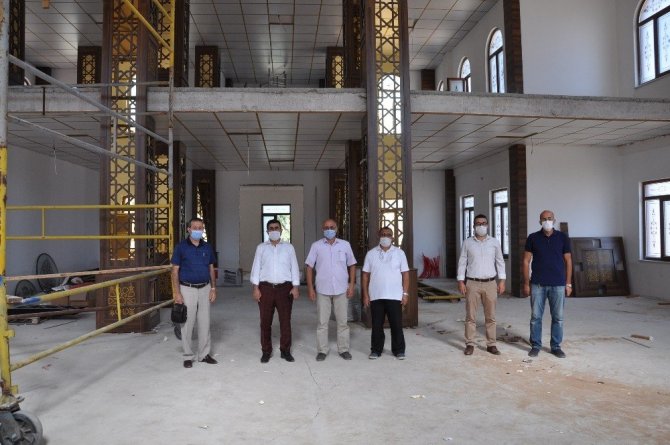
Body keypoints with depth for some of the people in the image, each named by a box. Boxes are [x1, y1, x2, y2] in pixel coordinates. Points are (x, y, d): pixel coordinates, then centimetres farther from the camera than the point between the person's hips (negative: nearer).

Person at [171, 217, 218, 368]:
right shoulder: (181, 247, -5)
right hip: (187, 289, -3)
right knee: (188, 323, 3)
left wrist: (213, 288, 4)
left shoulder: (207, 247, 5)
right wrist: (177, 293, -11)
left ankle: (204, 354, 19)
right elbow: (175, 271, -5)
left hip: (205, 289, 3)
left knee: (204, 322, 8)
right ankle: (188, 356, 16)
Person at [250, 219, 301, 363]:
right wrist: (255, 287, -3)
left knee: (285, 320, 2)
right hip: (266, 287, 0)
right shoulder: (261, 247, 8)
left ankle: (285, 351, 13)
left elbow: (294, 267, 6)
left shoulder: (289, 247, 8)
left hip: (284, 287, 0)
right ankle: (266, 351, 13)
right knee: (265, 321, 3)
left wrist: (295, 287, -2)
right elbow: (256, 267, 5)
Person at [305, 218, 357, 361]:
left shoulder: (345, 245, 3)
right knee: (322, 321, 5)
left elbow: (352, 265, 7)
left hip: (341, 290, 1)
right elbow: (309, 267, 2)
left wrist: (352, 285, 0)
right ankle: (322, 350, 15)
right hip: (322, 290, -1)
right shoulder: (316, 246, 0)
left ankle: (344, 349, 18)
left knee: (342, 321, 7)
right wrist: (310, 288, -3)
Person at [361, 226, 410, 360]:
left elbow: (405, 274, 2)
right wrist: (365, 295, 0)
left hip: (394, 296, -1)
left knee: (396, 324, 4)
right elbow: (365, 275, 4)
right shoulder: (371, 254, 3)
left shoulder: (399, 253, 2)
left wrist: (405, 293, -4)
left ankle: (399, 350, 18)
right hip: (376, 296, 1)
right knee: (376, 325, 8)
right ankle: (376, 350, 21)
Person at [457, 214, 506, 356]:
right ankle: (470, 344, 10)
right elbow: (462, 262, 3)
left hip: (490, 283, 1)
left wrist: (502, 281, 1)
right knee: (470, 316, 2)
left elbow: (500, 262, 8)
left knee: (490, 316, 6)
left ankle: (491, 344, 15)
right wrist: (461, 281, -4)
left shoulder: (495, 242, 5)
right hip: (472, 283, -1)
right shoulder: (467, 243, 3)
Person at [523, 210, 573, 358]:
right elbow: (526, 261, 3)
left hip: (558, 284, 0)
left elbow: (568, 261, 6)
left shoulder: (563, 237, 3)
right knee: (536, 317, 4)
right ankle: (535, 346, 16)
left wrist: (568, 283, 2)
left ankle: (556, 346, 20)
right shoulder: (533, 238, 1)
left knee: (558, 317, 7)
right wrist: (526, 283, -1)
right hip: (537, 284, 0)